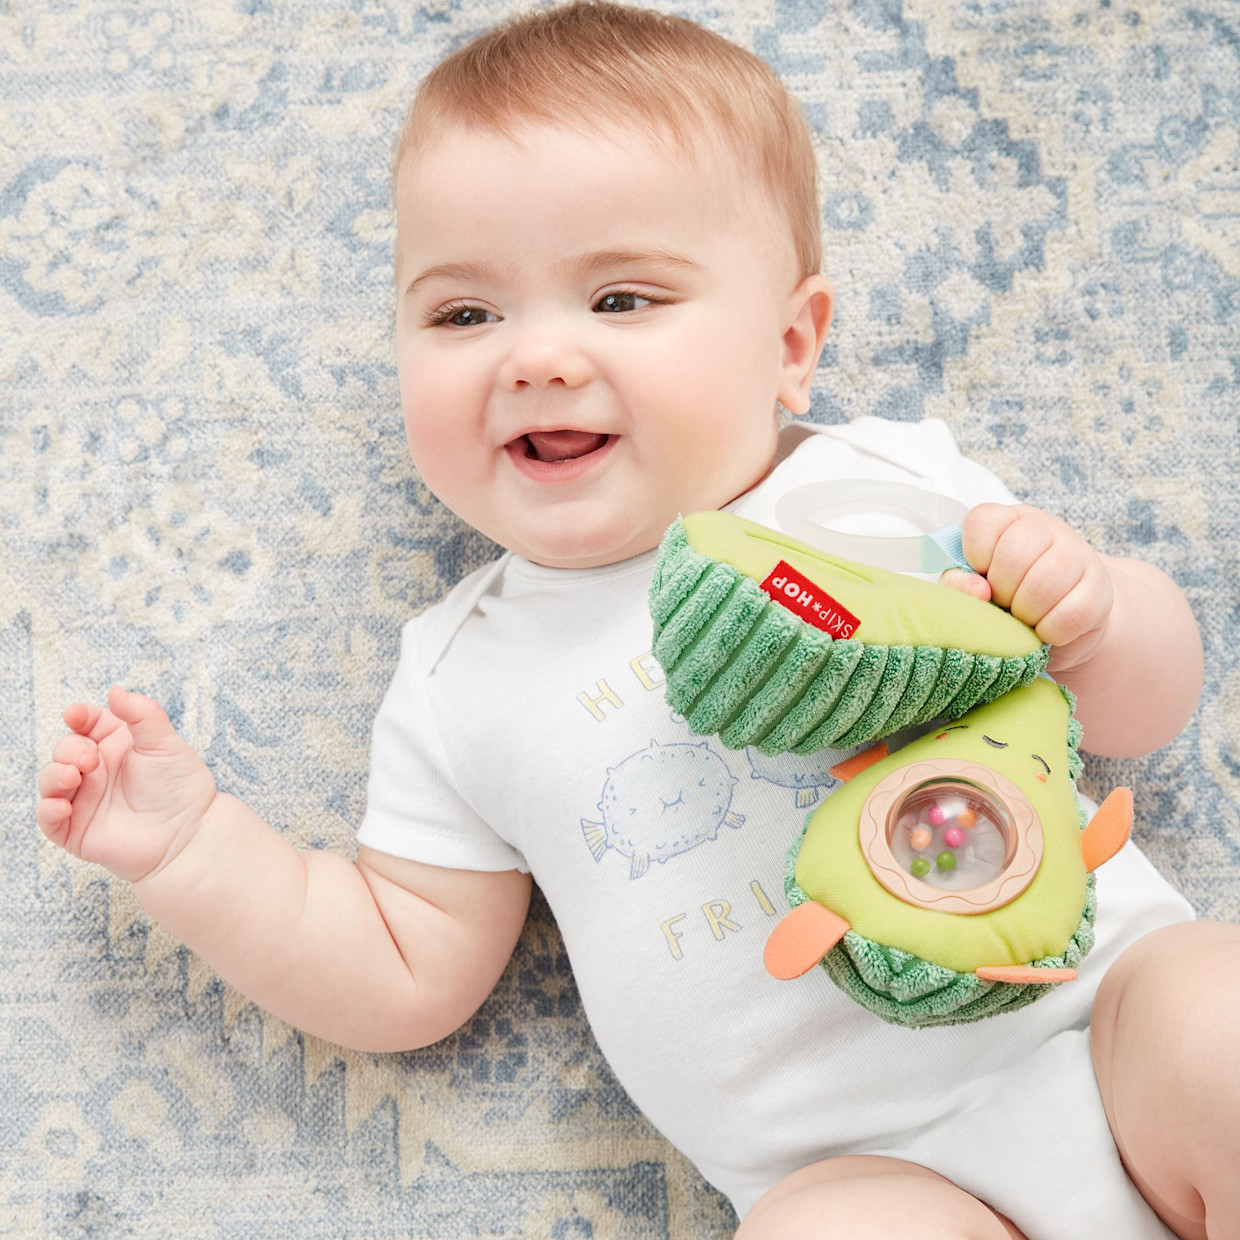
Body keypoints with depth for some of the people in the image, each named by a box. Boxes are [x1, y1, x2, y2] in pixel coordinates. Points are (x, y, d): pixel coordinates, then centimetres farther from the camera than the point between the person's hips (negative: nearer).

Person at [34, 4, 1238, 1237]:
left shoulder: (898, 482, 0)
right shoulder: (460, 683, 3)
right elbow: (409, 980, 8)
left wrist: (1088, 614, -17)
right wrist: (188, 846, 0)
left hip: (1100, 1008, 2)